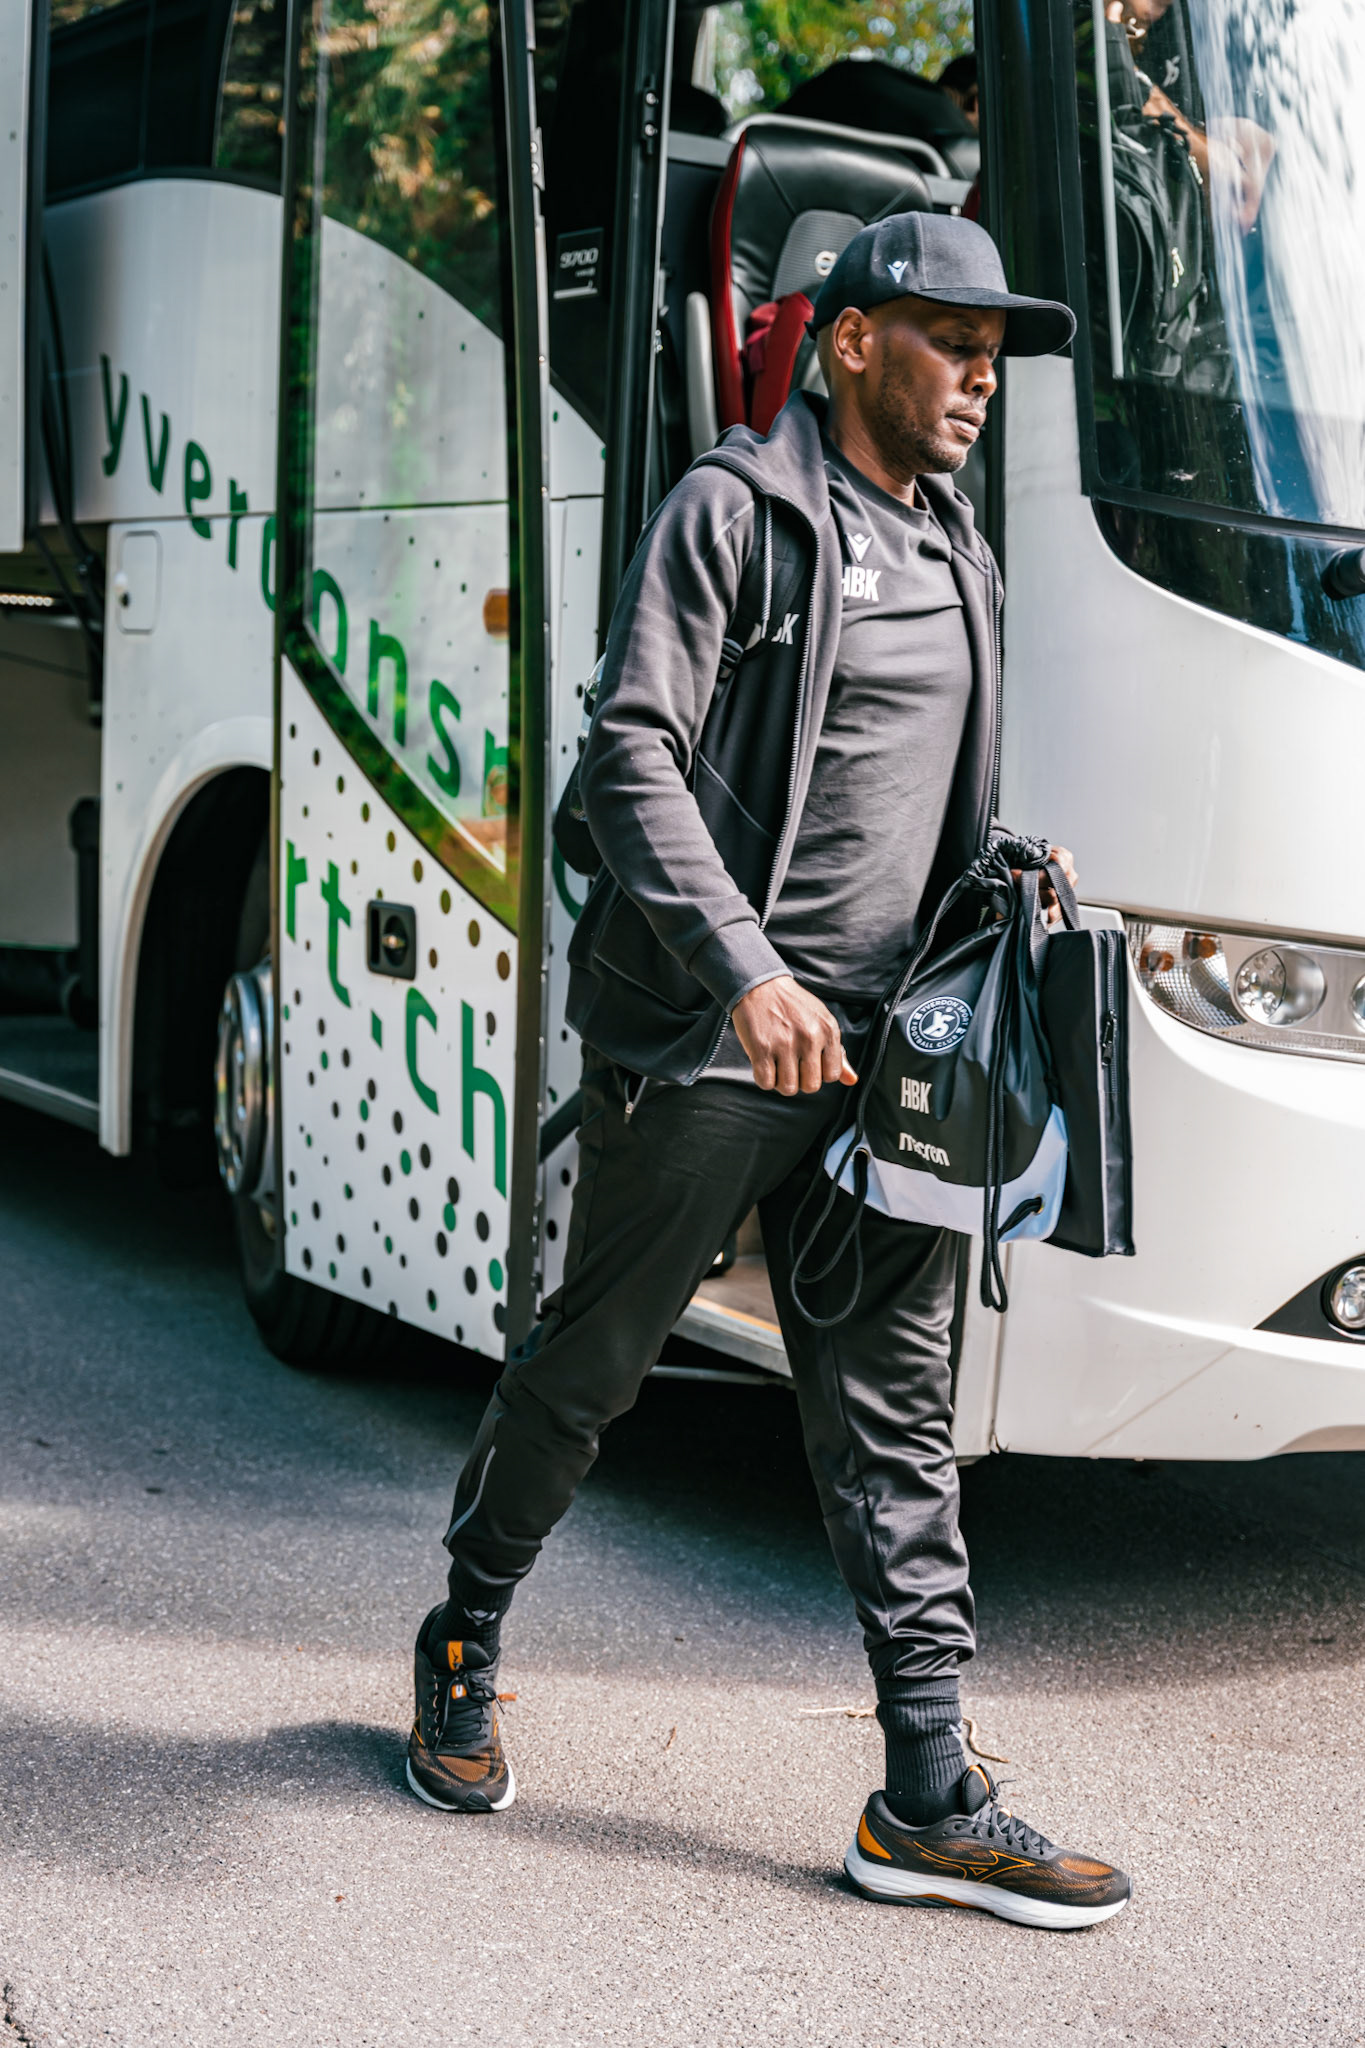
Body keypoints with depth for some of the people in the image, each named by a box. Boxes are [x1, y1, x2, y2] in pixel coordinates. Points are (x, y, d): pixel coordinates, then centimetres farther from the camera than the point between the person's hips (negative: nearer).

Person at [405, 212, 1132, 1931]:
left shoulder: (955, 556, 18)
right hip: (700, 1046, -6)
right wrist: (744, 968, -25)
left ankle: (928, 1802, 8)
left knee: (893, 1402, 5)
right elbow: (630, 755, -15)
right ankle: (461, 1650, 30)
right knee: (588, 1363, 7)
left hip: (878, 1061, 7)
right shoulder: (735, 511, -5)